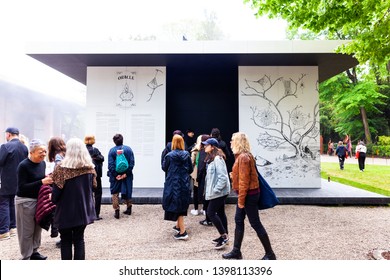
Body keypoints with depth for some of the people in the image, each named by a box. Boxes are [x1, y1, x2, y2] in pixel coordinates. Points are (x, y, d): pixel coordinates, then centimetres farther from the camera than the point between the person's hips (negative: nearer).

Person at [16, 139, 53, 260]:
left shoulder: (43, 163, 4)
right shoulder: (23, 166, -17)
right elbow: (21, 187, -20)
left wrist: (47, 179, -3)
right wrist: (42, 182, -25)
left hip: (39, 199, 6)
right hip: (25, 201, -6)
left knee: (37, 228, 13)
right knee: (27, 231, 4)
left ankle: (34, 252, 29)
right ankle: (26, 256, 19)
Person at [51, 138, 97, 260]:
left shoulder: (62, 168, -16)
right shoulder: (90, 168, -4)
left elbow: (56, 191, -12)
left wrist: (53, 199, 8)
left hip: (66, 211, -3)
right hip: (84, 210, 3)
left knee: (66, 241, 13)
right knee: (79, 239, 15)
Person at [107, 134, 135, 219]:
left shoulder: (112, 150, -6)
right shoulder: (128, 149, -2)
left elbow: (110, 165, -11)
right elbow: (132, 163, -8)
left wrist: (116, 175, -10)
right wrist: (126, 173, -9)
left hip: (115, 175, -2)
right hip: (127, 175, 2)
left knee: (115, 192, 9)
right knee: (127, 191, 17)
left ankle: (116, 211, 4)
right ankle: (129, 208, 26)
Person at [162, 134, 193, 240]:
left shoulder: (169, 155, -13)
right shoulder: (187, 154, -3)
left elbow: (164, 168, 1)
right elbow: (190, 169, 4)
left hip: (173, 184, -4)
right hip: (185, 184, 4)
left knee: (176, 207, 1)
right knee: (182, 206, 19)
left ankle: (182, 232, -3)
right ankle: (178, 226, 35)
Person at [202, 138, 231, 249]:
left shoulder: (217, 159, -19)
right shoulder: (211, 158, 12)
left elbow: (223, 177, -24)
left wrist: (216, 189, -21)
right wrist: (212, 189, 12)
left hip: (219, 192, -10)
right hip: (219, 191, 10)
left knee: (211, 212, -6)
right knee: (220, 213, 14)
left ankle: (224, 236, 4)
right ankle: (224, 236, 25)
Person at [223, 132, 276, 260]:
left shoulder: (243, 157, -21)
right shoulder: (242, 156, 10)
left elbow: (244, 180, -23)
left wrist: (241, 200, -20)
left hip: (248, 194, -10)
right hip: (247, 194, 10)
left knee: (255, 223, 1)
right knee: (238, 221, 15)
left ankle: (270, 254, 16)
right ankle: (236, 251, 27)